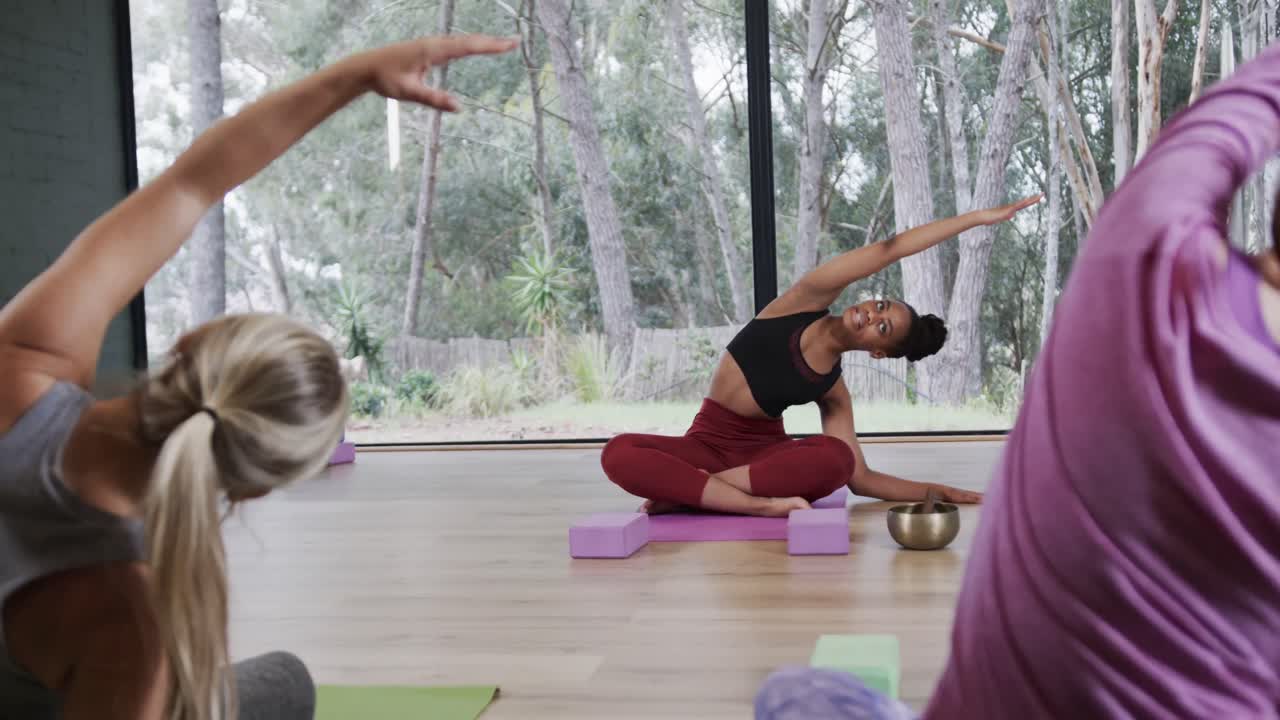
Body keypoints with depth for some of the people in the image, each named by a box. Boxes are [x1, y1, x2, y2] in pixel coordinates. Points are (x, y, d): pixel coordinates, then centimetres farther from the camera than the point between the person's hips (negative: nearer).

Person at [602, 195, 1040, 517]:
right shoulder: (807, 301, -3)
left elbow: (858, 477, 0)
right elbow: (888, 251, -9)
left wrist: (935, 491, -8)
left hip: (763, 449, 0)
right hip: (708, 441, 0)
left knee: (835, 459, -35)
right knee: (620, 453, -33)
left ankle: (685, 489, -31)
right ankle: (764, 503, -40)